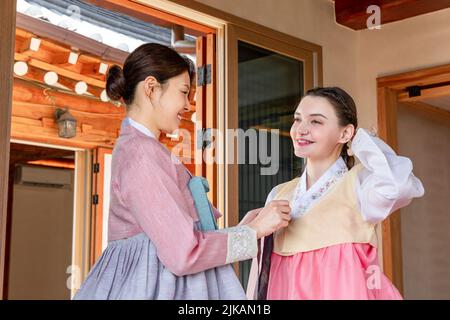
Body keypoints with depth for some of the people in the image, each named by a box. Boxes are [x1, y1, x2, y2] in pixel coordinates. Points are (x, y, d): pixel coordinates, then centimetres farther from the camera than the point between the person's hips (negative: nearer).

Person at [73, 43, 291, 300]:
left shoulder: (135, 145, 14)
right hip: (157, 285, -9)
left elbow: (177, 238, 10)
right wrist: (253, 231, -10)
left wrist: (241, 228, 11)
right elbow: (183, 254, -21)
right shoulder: (141, 152, -15)